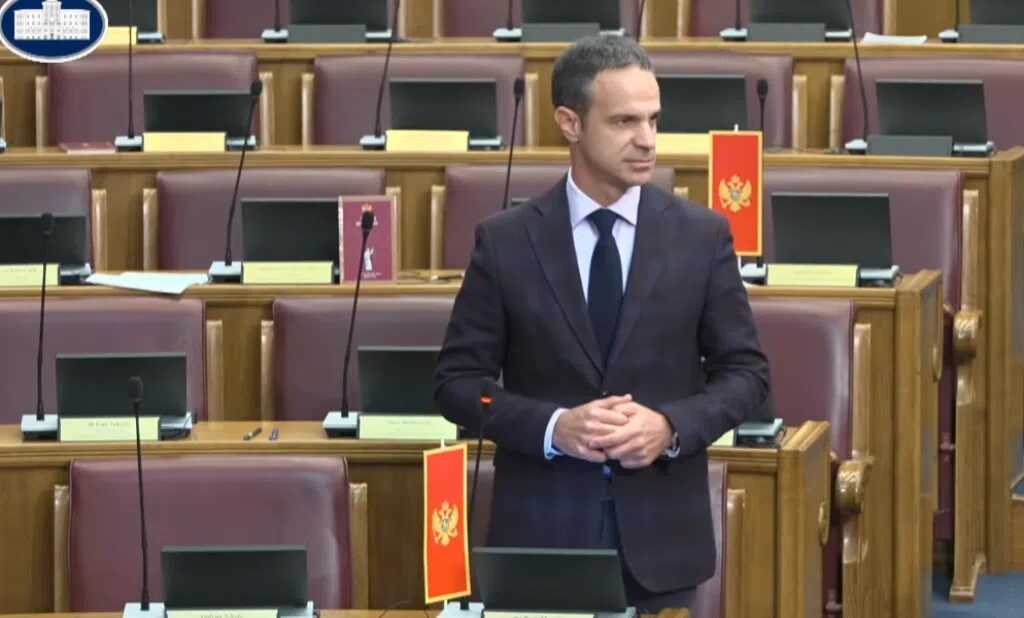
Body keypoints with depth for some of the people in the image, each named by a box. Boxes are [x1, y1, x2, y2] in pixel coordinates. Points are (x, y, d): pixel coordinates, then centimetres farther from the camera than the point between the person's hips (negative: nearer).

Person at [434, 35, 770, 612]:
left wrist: (671, 426, -13)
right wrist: (552, 426, -16)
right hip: (544, 529, -1)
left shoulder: (703, 234, 2)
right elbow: (458, 380, 1)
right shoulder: (505, 241, 0)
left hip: (661, 533, 1)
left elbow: (746, 371, 5)